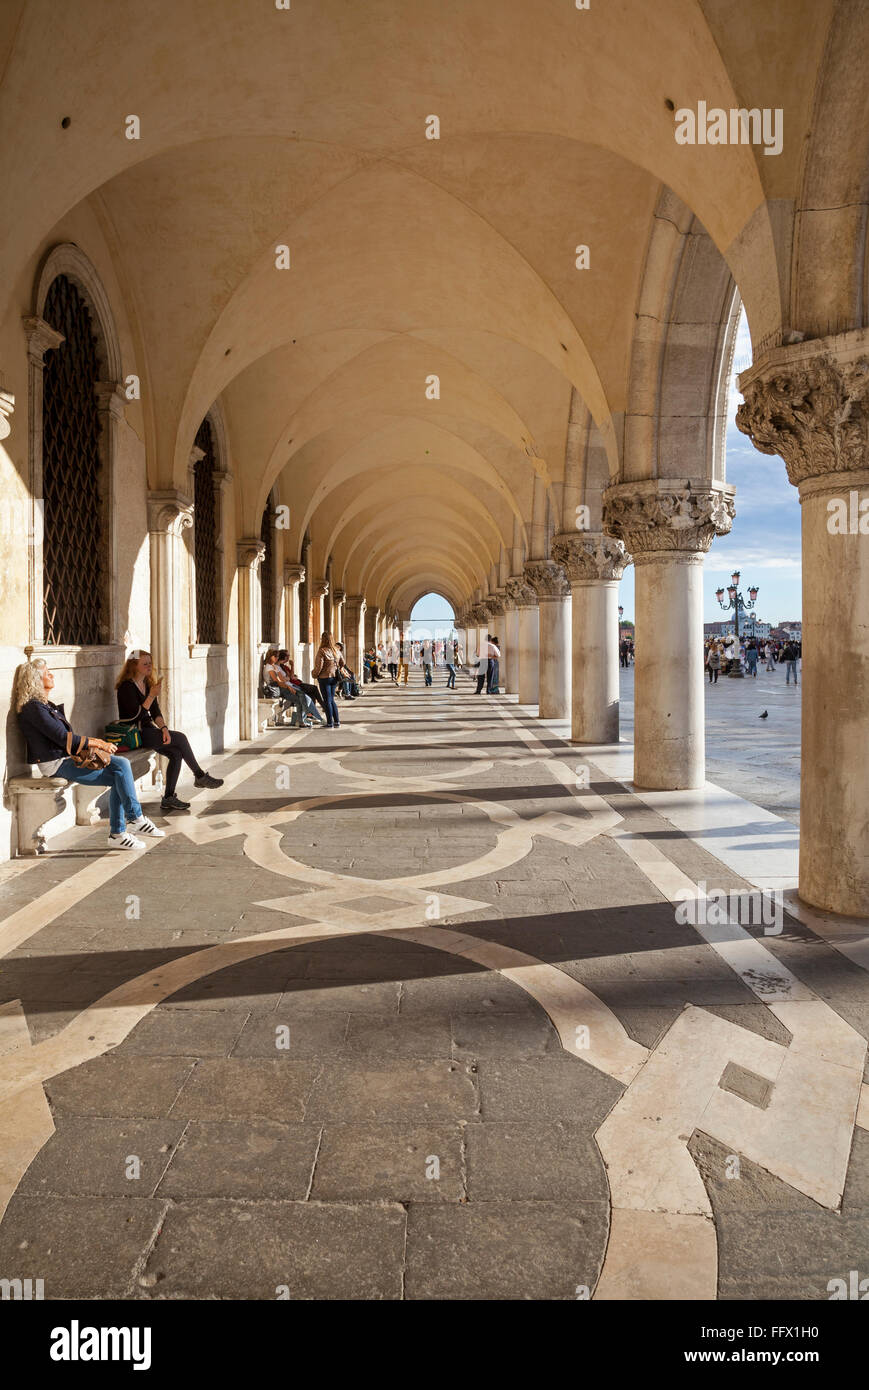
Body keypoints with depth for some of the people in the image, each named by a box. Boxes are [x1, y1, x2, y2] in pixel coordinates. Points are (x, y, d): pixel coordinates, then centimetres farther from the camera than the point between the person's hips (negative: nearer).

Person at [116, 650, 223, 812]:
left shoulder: (148, 685, 12)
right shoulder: (126, 687, -12)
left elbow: (155, 713, 8)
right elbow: (137, 715, -20)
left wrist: (163, 728, -10)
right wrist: (152, 695, -24)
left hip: (148, 731, 8)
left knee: (176, 753, -14)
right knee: (180, 738, -17)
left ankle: (168, 798, -12)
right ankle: (200, 776, -2)